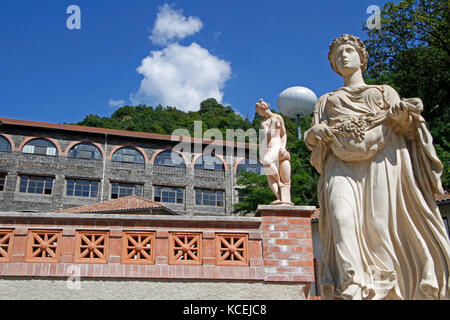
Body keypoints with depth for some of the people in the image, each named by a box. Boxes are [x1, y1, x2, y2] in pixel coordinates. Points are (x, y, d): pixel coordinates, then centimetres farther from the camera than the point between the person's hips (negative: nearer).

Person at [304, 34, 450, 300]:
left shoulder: (384, 91, 27)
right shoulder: (327, 100, 31)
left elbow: (405, 126, 12)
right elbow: (315, 137, 19)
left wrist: (403, 113, -11)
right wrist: (317, 134, -5)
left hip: (383, 160, 0)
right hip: (342, 165, 1)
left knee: (381, 220, -17)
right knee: (342, 217, -23)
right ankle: (352, 289, -30)